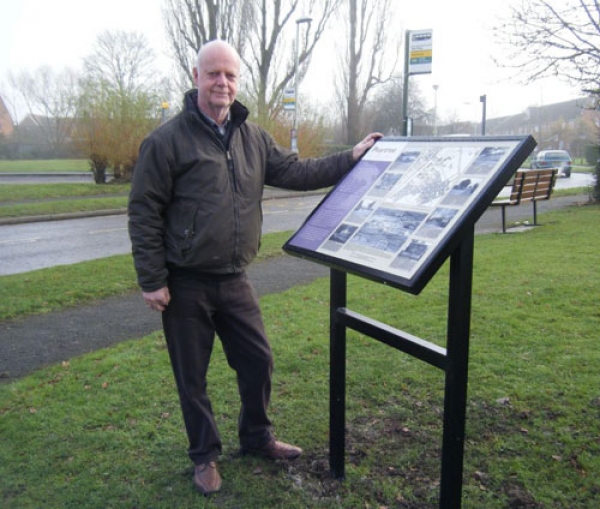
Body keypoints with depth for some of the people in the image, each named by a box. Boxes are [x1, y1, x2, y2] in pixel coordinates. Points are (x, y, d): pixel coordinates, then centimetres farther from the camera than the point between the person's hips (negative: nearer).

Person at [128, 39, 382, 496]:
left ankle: (256, 437, 39)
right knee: (192, 376, 10)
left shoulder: (253, 138, 6)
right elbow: (143, 213, -10)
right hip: (185, 286, -5)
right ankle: (205, 455, 33)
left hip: (234, 280, 5)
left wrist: (351, 158, 2)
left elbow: (296, 172, 8)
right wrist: (152, 281, -12)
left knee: (258, 361, 14)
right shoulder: (168, 140, -11)